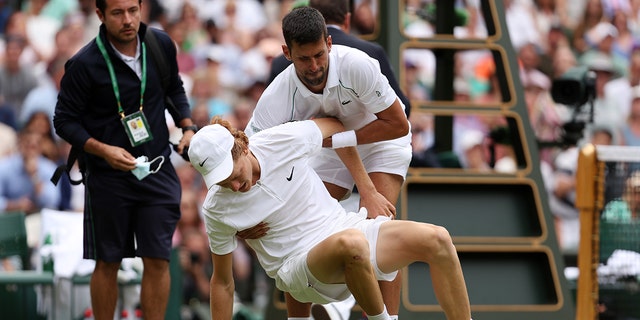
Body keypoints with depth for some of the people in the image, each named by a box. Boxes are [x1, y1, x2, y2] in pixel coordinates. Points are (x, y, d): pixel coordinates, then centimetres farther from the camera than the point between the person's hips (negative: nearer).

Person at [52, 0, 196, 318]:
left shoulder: (161, 45, -1)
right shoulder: (84, 64, -15)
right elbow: (64, 121, -8)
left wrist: (187, 126, 4)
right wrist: (104, 150, -21)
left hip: (157, 170, 3)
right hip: (106, 176, -3)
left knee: (158, 259, -1)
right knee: (107, 263, 5)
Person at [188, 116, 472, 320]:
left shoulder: (286, 140, -12)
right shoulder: (217, 210, -13)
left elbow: (336, 127, 9)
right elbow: (222, 282, -1)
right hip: (300, 267, -4)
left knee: (437, 240, -17)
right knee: (350, 243, -40)